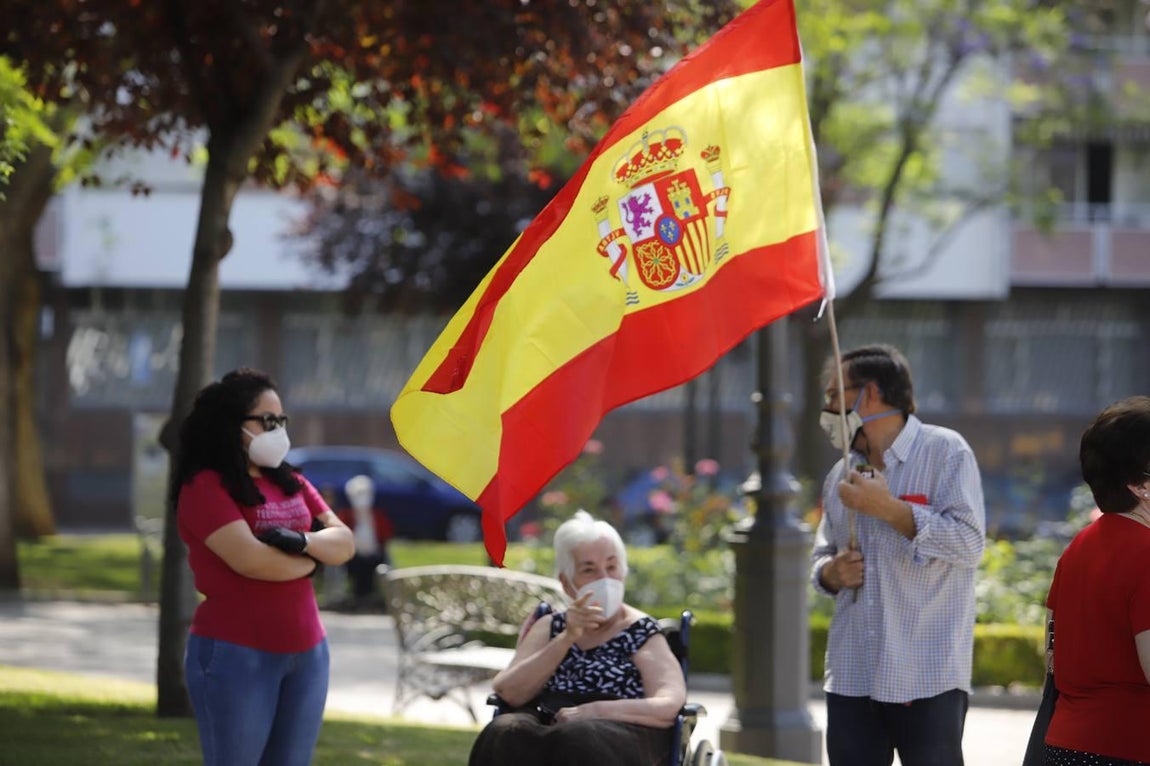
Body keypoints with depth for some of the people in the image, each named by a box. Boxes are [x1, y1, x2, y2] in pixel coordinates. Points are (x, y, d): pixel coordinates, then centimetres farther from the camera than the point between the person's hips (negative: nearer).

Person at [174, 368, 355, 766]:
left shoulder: (290, 483, 14)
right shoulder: (206, 487, -10)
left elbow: (344, 543, 8)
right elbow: (252, 560, -21)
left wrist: (302, 542, -13)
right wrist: (310, 560, -3)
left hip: (307, 652, 7)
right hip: (236, 655, -7)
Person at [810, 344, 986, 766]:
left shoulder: (945, 452, -3)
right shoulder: (842, 476, 16)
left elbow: (969, 543, -13)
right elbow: (821, 556, 25)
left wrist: (889, 509, -15)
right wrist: (832, 572, 1)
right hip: (852, 675, 6)